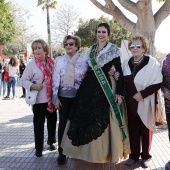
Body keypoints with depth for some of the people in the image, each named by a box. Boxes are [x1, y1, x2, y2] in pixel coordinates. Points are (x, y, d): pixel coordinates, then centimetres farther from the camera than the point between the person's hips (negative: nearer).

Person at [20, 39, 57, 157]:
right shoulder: (32, 64, -7)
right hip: (39, 99, -4)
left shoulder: (51, 62, 4)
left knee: (52, 120, 15)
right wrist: (33, 86, -23)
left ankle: (51, 141, 36)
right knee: (39, 123, 4)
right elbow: (23, 80, -6)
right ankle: (38, 148, 18)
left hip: (51, 98, 4)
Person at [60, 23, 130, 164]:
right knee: (85, 116, 9)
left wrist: (120, 93, -14)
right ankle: (88, 149, 26)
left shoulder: (113, 50, -4)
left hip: (104, 87, -6)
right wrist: (85, 85, 13)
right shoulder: (93, 49, 13)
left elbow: (120, 72, -7)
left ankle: (103, 151, 17)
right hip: (89, 85, 6)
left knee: (101, 119, -1)